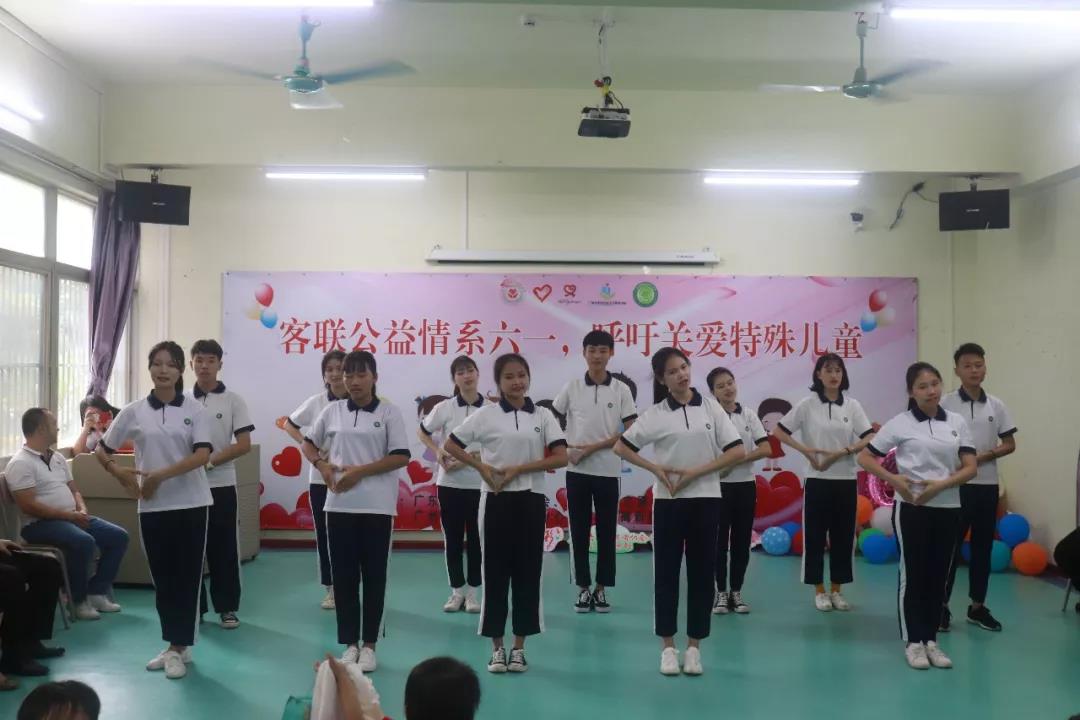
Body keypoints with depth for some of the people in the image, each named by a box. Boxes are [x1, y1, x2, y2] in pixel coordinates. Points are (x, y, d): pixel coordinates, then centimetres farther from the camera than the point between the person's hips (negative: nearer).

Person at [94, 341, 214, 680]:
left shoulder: (195, 410, -3)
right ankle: (175, 645, 23)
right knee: (162, 577, 10)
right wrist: (121, 475, -5)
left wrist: (160, 476, -20)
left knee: (187, 577, 2)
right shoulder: (134, 412, 4)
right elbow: (101, 450, 11)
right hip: (153, 507, 2)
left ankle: (178, 648, 11)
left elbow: (202, 455, -14)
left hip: (191, 504, -2)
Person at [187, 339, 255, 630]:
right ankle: (193, 607, 17)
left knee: (224, 549, 3)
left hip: (221, 485, -2)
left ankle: (228, 608, 13)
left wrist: (210, 461, -16)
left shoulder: (233, 401, -1)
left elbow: (244, 445, -6)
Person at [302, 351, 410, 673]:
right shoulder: (332, 411, 7)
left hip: (377, 507, -3)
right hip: (339, 505, 3)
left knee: (374, 576, 5)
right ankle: (350, 644, 18)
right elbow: (309, 444, 18)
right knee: (343, 576, 7)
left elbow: (401, 456, -7)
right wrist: (322, 465, -2)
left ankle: (369, 645, 16)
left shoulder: (389, 413, -2)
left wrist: (360, 471, -14)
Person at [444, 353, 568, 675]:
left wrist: (517, 469, -13)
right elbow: (450, 445, 4)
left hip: (531, 500, 1)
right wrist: (483, 468, -8)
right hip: (496, 500, -1)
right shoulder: (486, 414, 0)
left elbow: (561, 457, -5)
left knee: (528, 572, 5)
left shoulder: (544, 415, 3)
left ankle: (519, 647, 17)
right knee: (495, 571, 4)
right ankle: (497, 647, 16)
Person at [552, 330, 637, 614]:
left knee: (606, 531, 5)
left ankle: (601, 588, 16)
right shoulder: (572, 387, 1)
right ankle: (583, 588, 15)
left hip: (608, 470, 0)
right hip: (576, 470, 1)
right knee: (579, 530, 5)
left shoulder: (621, 389, -1)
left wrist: (594, 447, -11)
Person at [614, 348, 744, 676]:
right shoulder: (655, 414, -1)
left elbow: (736, 451, -3)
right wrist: (656, 469, -9)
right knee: (666, 573, 4)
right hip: (668, 501, 0)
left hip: (705, 499, 1)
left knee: (701, 573, 5)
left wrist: (696, 472, -12)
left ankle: (693, 647, 17)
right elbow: (621, 447, 3)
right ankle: (668, 646, 15)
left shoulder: (711, 407, 0)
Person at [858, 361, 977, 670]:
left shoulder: (957, 422, 5)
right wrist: (893, 479, -17)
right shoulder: (900, 423, -5)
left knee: (938, 576, 10)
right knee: (913, 575, 3)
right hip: (912, 508, -3)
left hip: (948, 508, 4)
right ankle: (913, 642, 12)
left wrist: (941, 484, -15)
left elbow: (970, 468, 1)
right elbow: (865, 457, -2)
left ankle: (931, 640, 21)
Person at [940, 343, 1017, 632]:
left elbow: (1010, 444, 7)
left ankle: (977, 606, 21)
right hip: (955, 485, -4)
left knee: (983, 546, 10)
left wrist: (983, 456, -10)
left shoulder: (996, 405, 6)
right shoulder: (946, 404, -5)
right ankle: (942, 605, 8)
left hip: (987, 485, 4)